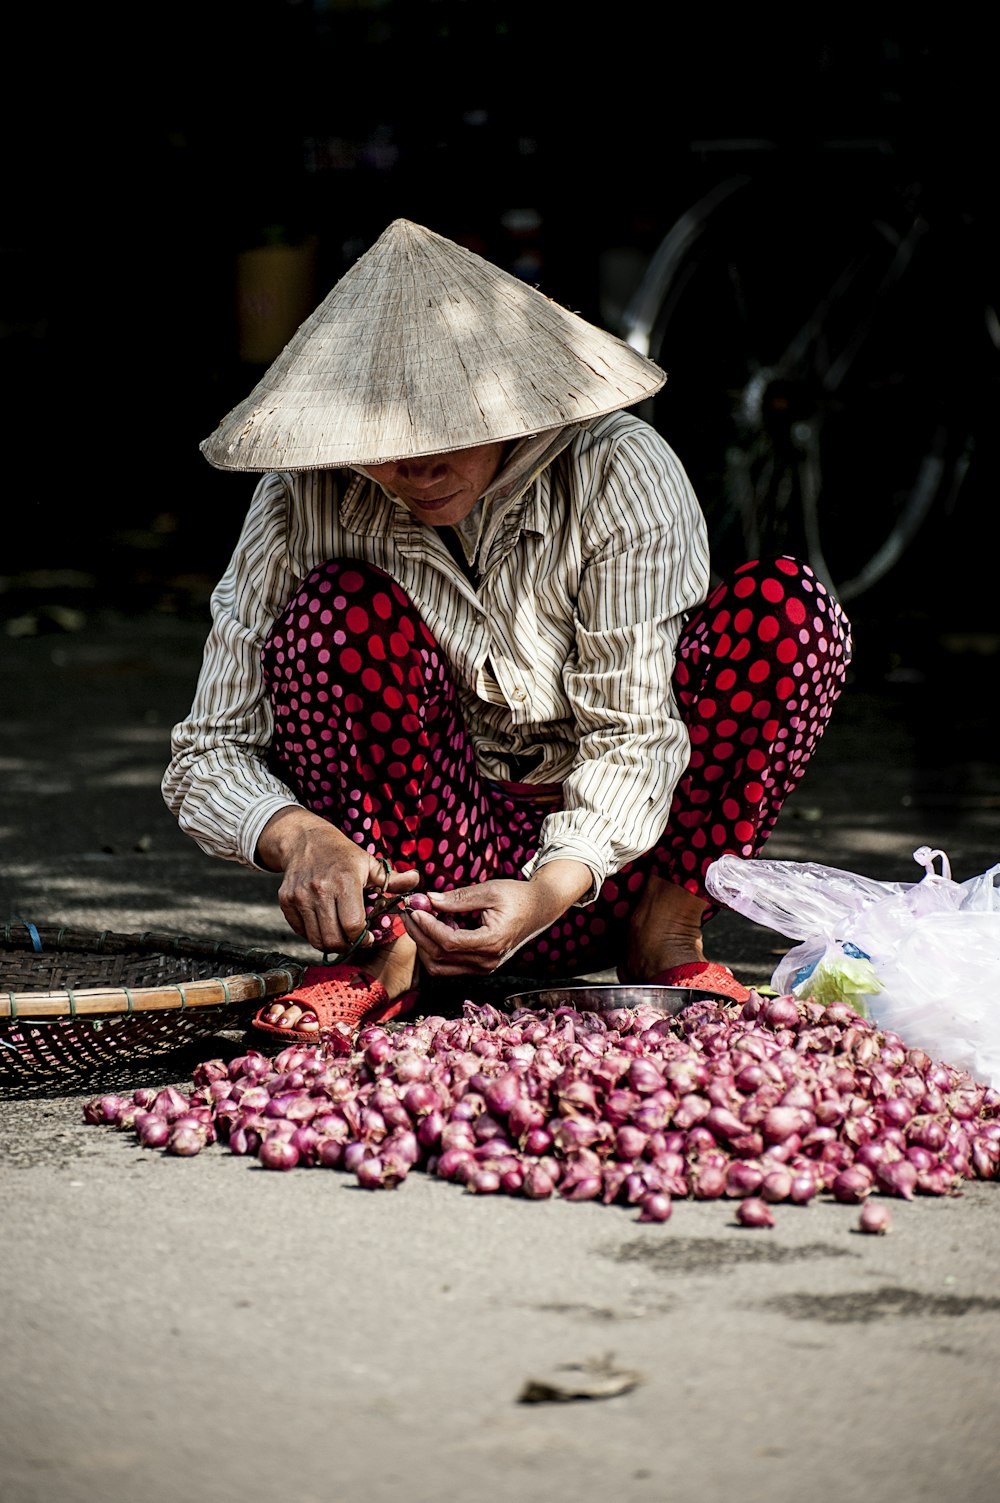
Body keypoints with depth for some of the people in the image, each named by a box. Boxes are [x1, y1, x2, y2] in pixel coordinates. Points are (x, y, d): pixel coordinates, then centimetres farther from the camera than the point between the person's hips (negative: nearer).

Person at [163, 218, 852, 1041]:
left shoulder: (621, 474, -17)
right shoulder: (302, 506, -13)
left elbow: (630, 733, -18)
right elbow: (208, 757, -12)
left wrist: (549, 890, -37)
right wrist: (299, 839, -35)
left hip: (597, 864, 0)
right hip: (424, 861, 0)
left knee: (787, 606, -21)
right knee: (340, 612, -25)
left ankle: (668, 934, -11)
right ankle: (386, 947, -15)